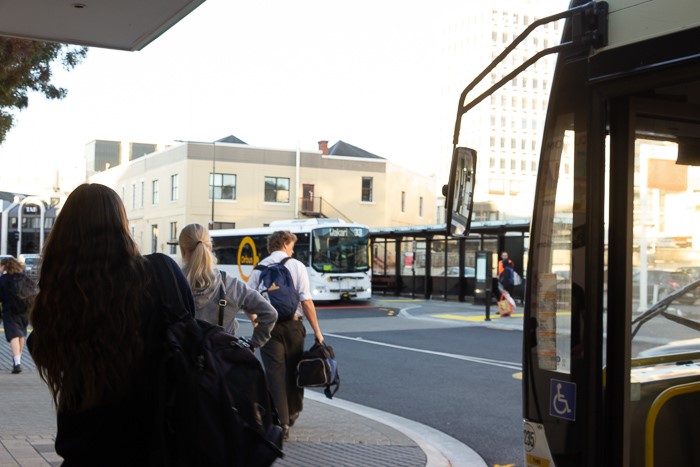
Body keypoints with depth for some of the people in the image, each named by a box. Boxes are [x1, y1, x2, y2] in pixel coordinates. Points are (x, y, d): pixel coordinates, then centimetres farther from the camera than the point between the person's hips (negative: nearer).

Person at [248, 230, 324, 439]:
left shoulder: (259, 268, 3)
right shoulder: (297, 266, -3)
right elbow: (306, 301, -10)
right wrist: (316, 330, -6)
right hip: (293, 325, 0)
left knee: (275, 372, 2)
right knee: (293, 368, 18)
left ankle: (282, 422, -3)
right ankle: (293, 412, 36)